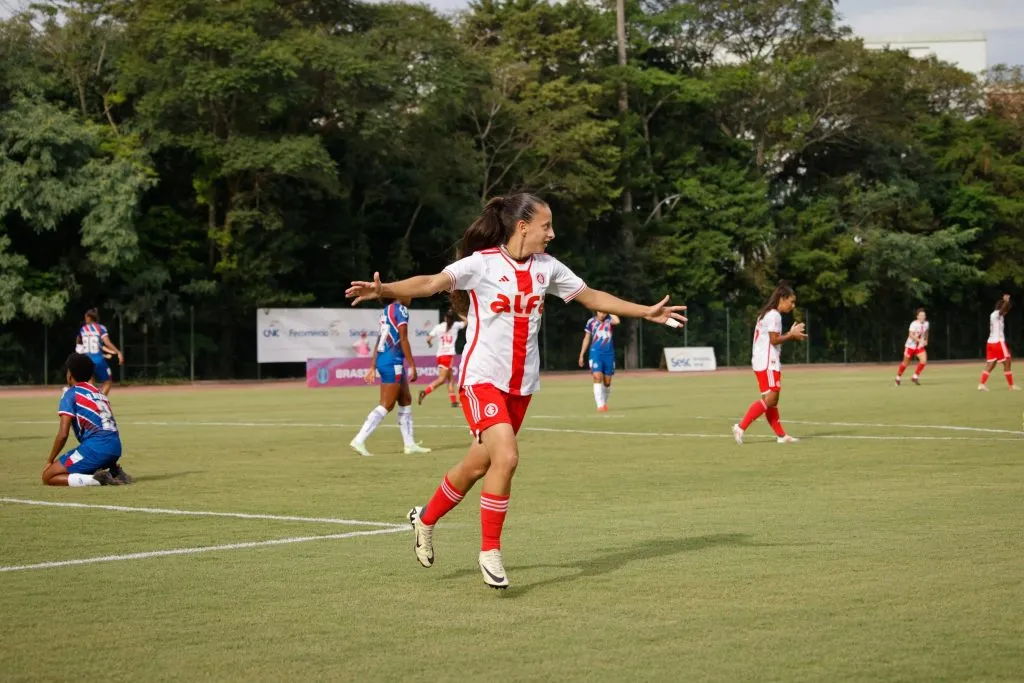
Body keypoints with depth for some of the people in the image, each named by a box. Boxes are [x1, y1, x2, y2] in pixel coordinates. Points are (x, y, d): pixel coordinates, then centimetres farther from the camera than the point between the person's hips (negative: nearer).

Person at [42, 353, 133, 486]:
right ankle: (113, 473, 6)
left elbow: (63, 434, -7)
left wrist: (50, 461, 4)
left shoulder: (70, 394, 1)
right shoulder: (100, 393, 23)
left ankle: (97, 479, -17)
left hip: (96, 447, -8)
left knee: (48, 477, 1)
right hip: (115, 448, 8)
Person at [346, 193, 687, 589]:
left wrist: (647, 312, 18)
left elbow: (592, 297, 18)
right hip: (482, 378, -6)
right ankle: (490, 552, -6)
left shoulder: (547, 267, 6)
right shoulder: (482, 263, -11)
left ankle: (425, 520, 36)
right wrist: (385, 289, -41)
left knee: (479, 464, 11)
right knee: (506, 457, -21)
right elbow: (433, 283, -24)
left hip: (521, 384, 6)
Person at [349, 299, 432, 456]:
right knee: (387, 405, -7)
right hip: (393, 362, -9)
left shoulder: (385, 310, 16)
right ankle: (359, 440, -11)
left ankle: (409, 444, 18)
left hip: (381, 360, 9)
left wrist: (373, 367, 17)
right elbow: (403, 340, -15)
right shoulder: (401, 310, -10)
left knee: (406, 400, 15)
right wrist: (412, 366, -13)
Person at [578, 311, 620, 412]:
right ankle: (600, 405, -20)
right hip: (596, 352, -1)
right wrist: (581, 355, 10)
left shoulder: (609, 320, 1)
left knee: (607, 381, 7)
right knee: (597, 377, -17)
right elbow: (587, 339, 11)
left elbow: (617, 321, -24)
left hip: (609, 353, 1)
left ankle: (605, 402, 29)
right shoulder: (591, 322, 3)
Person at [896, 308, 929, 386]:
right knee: (906, 363, 6)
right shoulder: (914, 324, -21)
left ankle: (915, 377, -1)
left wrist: (926, 340, 8)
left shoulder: (926, 324, -2)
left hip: (920, 346, 5)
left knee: (924, 360, -16)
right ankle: (898, 377, 28)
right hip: (910, 345, -5)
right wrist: (919, 340, -39)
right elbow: (911, 335, -30)